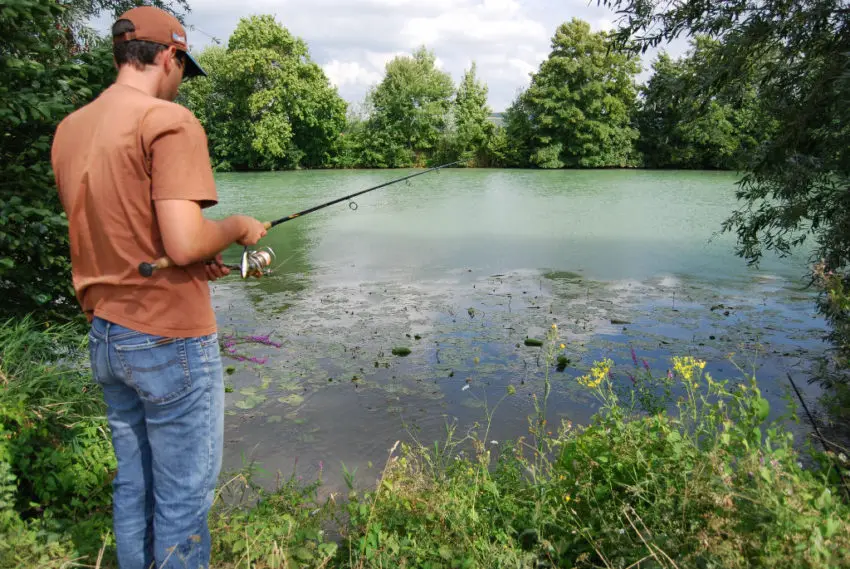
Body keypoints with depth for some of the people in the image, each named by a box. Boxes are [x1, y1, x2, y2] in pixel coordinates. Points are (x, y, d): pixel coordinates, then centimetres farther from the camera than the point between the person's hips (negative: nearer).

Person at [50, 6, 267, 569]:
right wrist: (238, 226, -5)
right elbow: (184, 243, -25)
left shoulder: (69, 129, 10)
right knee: (183, 497, 7)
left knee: (132, 484, 21)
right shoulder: (171, 121, -15)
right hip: (170, 338, -8)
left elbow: (107, 232, 15)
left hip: (105, 336, 8)